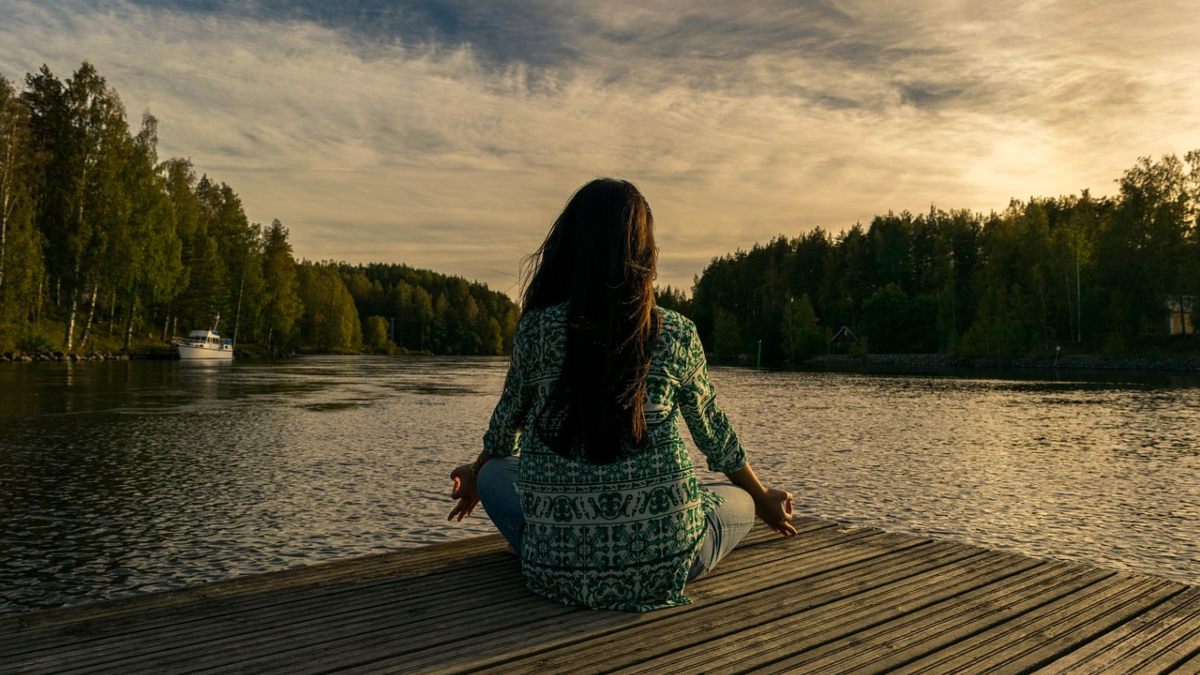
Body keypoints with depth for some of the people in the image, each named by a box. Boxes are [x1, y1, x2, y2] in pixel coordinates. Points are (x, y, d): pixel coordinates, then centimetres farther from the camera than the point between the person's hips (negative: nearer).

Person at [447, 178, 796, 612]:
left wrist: (475, 477, 37)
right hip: (662, 564, 0)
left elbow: (506, 427, 13)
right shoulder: (677, 335, -2)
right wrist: (763, 500, 32)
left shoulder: (536, 329, -3)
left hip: (559, 567, 0)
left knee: (494, 473, 28)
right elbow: (713, 434, 12)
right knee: (739, 502, 30)